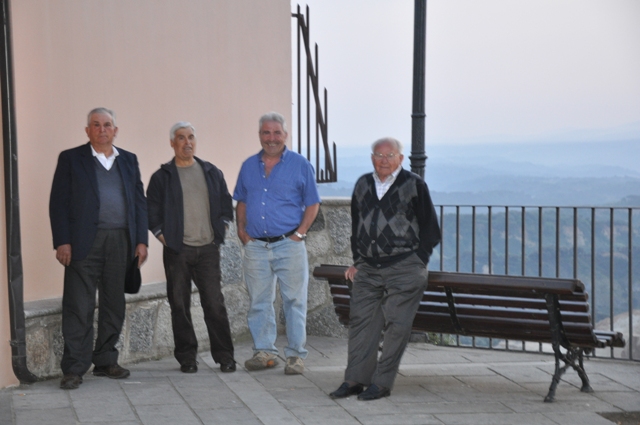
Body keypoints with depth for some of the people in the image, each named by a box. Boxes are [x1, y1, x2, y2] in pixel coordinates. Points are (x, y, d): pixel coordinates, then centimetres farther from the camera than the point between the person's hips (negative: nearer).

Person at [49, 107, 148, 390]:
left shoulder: (129, 160, 14)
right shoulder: (71, 159, 4)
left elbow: (140, 202, 13)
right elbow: (58, 203, -1)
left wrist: (141, 240, 4)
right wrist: (62, 241, -10)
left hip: (120, 242, 4)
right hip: (84, 242, -4)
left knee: (114, 305, 10)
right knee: (79, 308, -4)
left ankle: (106, 361, 21)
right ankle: (74, 369, 0)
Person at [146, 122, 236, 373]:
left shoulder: (212, 173, 11)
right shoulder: (162, 177, 4)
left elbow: (226, 206, 16)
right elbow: (152, 213, 4)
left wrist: (219, 232, 6)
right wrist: (164, 238, -4)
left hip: (208, 249, 1)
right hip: (177, 251, -1)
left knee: (215, 303, -1)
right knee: (180, 305, 3)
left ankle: (224, 356, 7)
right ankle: (186, 357, 13)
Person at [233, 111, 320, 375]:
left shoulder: (300, 165, 1)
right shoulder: (249, 166, 12)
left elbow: (312, 203, 2)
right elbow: (242, 202, 19)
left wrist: (300, 233, -8)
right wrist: (241, 230, 6)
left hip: (288, 244, -4)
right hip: (256, 245, 4)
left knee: (294, 301, -1)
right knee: (258, 301, 8)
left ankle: (296, 354, 6)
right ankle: (264, 351, 17)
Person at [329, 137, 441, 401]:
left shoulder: (414, 185, -3)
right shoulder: (363, 185, 12)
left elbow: (430, 230, 1)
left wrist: (415, 263, -3)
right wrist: (357, 261, 15)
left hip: (403, 270, -5)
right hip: (368, 270, 5)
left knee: (396, 325, -4)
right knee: (361, 321, 2)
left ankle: (381, 383, 1)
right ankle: (355, 379, 7)